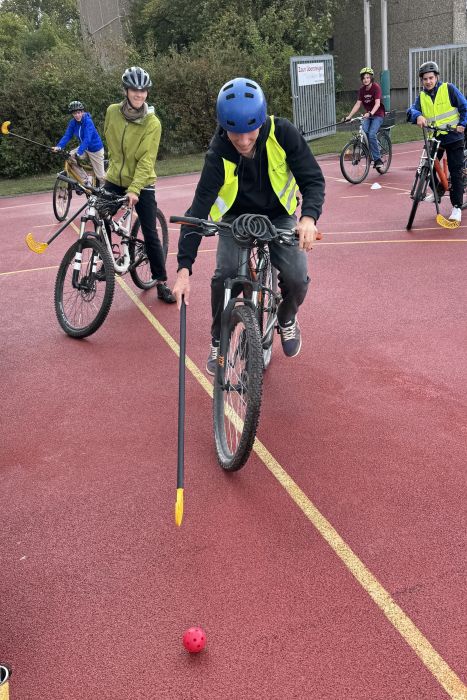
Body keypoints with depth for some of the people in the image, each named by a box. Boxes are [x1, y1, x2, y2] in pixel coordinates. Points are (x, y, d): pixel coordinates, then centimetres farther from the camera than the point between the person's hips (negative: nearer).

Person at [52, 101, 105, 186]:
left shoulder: (88, 121, -25)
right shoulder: (73, 122, -7)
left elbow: (87, 139, -34)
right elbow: (67, 136, -10)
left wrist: (79, 153, -45)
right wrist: (59, 146, -28)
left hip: (95, 148, -6)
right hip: (84, 147, 6)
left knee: (100, 176, -5)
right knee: (70, 157, -18)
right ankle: (86, 181, -7)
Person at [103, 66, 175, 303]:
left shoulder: (152, 123, -16)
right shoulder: (112, 112, -5)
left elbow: (146, 161, -21)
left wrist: (134, 189, -31)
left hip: (141, 185, -3)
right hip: (114, 180, 3)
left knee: (150, 235, -2)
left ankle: (161, 283, 7)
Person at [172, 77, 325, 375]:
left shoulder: (282, 133, -25)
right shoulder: (219, 154, -26)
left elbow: (313, 178, -20)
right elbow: (199, 209, -29)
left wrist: (309, 217, -42)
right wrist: (184, 269, -36)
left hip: (278, 215, 1)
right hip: (237, 217, 0)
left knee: (297, 278, -19)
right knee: (224, 277, -23)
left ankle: (287, 318, 17)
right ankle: (219, 340, 5)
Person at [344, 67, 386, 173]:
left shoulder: (376, 87, -14)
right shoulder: (362, 90, 3)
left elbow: (377, 104, -25)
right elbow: (358, 104, -2)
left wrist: (370, 113, -42)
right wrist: (349, 116, -14)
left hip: (377, 115, -5)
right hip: (367, 115, 5)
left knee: (371, 135, -24)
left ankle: (378, 160, -14)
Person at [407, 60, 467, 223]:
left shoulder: (449, 89, -5)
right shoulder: (422, 96, 5)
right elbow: (412, 109, -12)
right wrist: (418, 116, -34)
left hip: (453, 138, -4)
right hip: (434, 138, 4)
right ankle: (438, 192, 32)